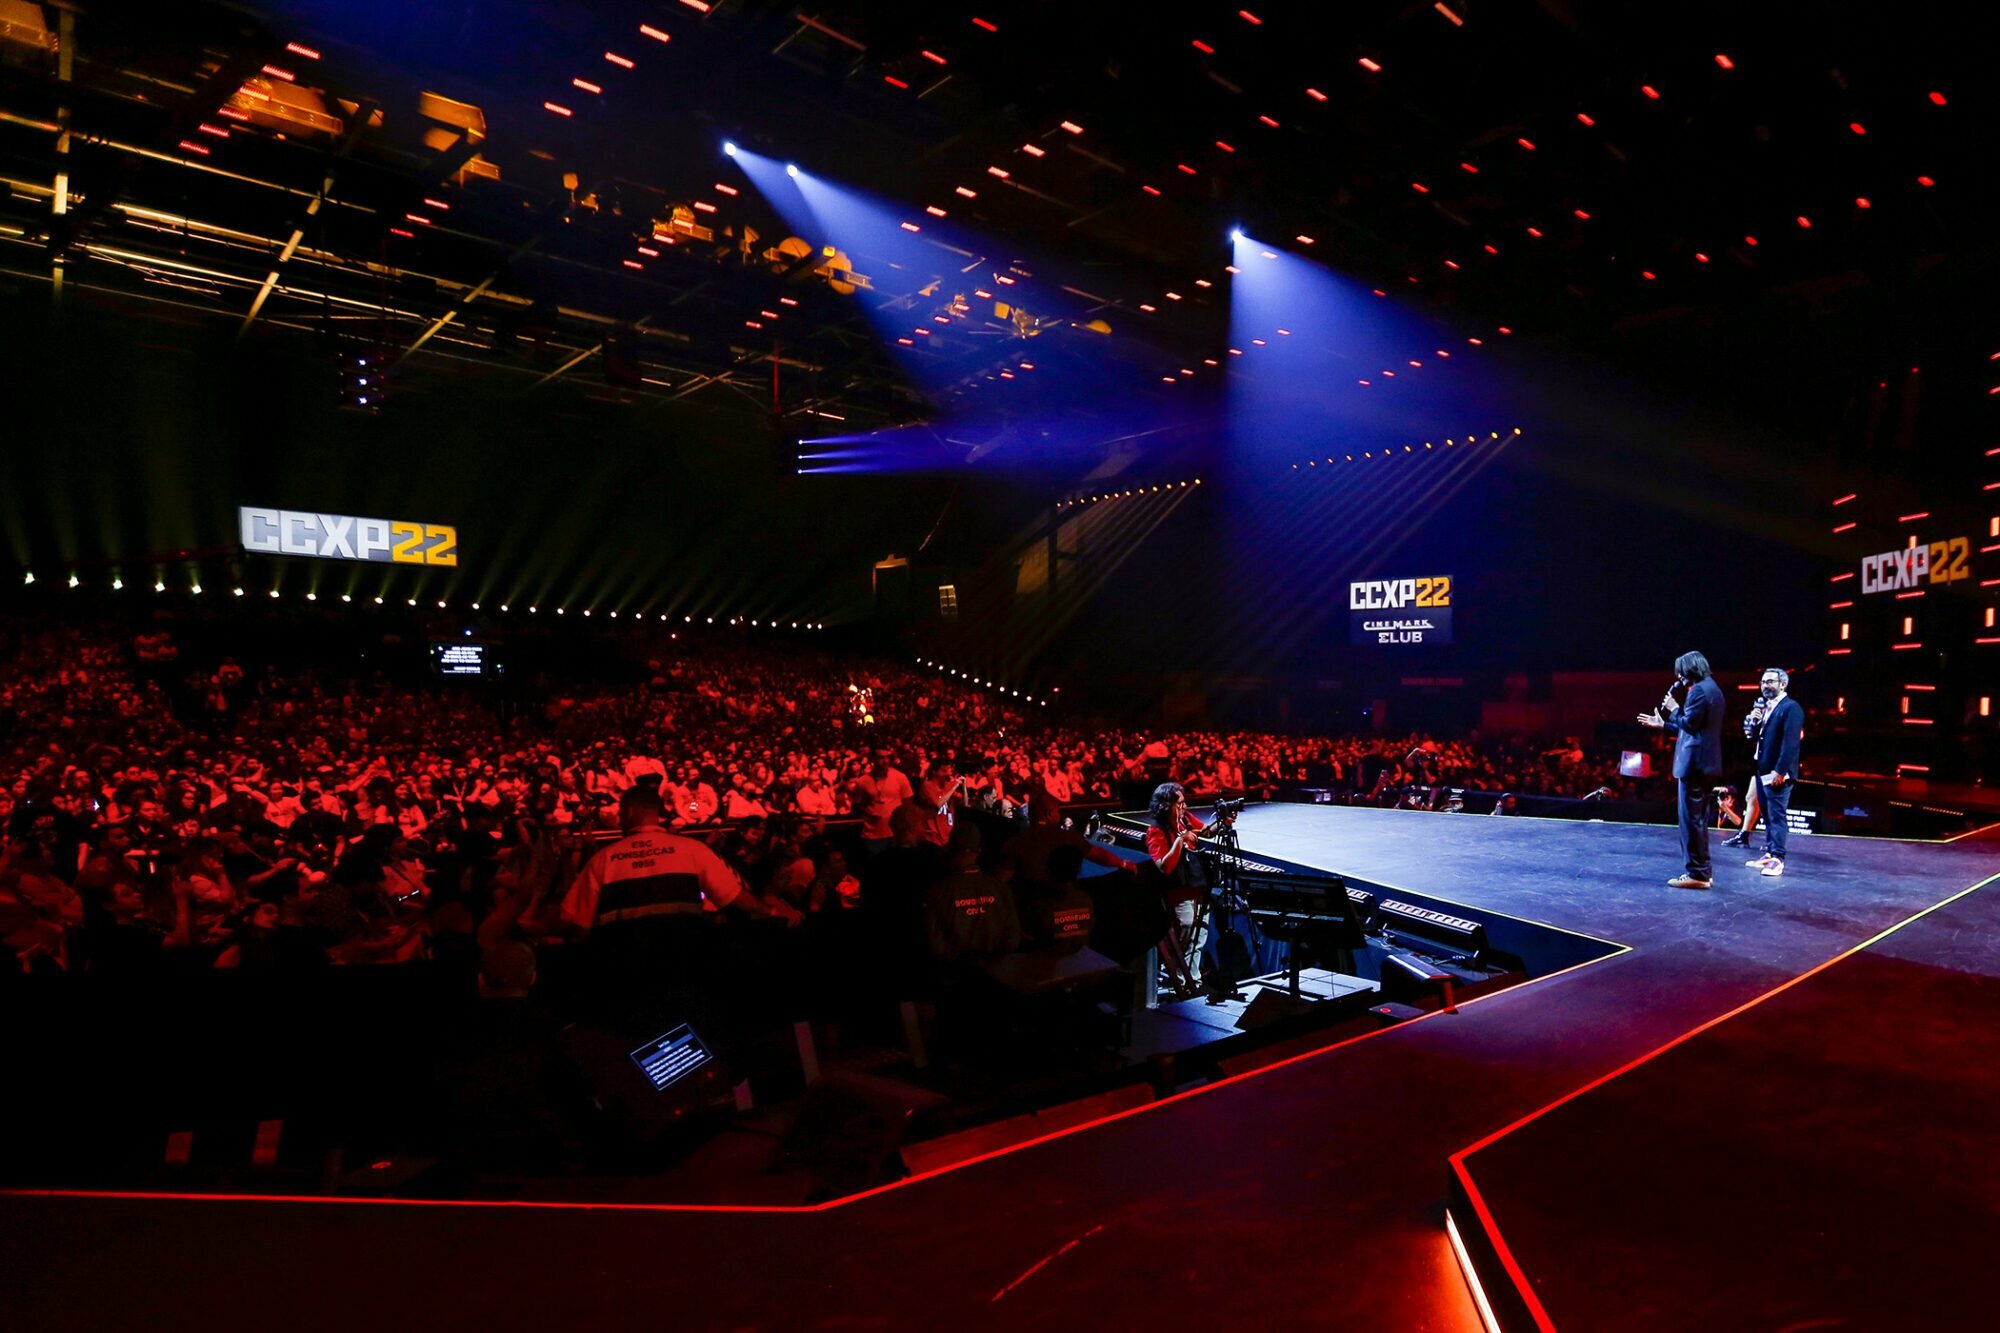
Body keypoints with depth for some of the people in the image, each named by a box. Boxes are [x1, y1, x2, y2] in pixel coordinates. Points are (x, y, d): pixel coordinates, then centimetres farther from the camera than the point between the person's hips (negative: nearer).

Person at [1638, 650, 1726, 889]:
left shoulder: (1699, 690, -14)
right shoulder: (1711, 688, 19)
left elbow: (1690, 723, -19)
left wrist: (1674, 709, -3)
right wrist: (1663, 723, 27)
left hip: (1695, 762, -11)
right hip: (1706, 763, 11)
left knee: (1691, 818, -7)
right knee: (1699, 818, 16)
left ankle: (1697, 873, -5)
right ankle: (1702, 869, 20)